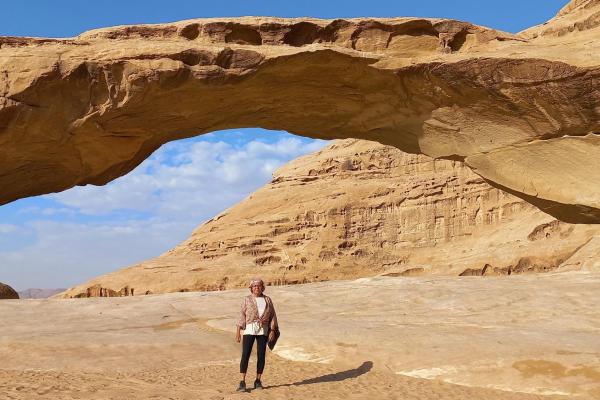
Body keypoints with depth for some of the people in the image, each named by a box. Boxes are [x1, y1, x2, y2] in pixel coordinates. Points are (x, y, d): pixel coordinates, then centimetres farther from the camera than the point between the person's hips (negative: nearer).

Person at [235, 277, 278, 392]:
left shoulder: (267, 300, 8)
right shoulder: (247, 299, 3)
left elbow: (272, 316, 7)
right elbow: (242, 316, 0)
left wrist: (272, 331, -1)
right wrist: (238, 331, -6)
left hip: (263, 331, 2)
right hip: (249, 330, -2)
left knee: (261, 356, 2)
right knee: (245, 355, -9)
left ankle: (258, 381, 14)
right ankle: (242, 382, -8)